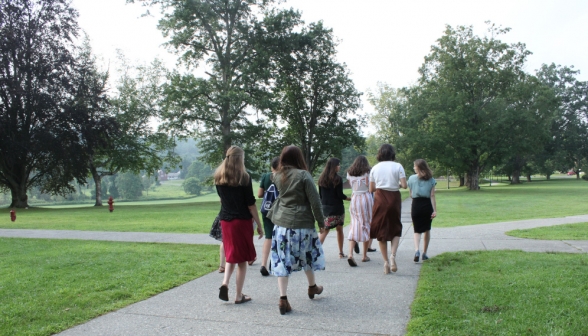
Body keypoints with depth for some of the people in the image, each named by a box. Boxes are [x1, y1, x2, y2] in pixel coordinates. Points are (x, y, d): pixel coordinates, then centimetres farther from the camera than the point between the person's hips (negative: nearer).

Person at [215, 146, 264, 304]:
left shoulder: (219, 177, 4)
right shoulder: (244, 177, -12)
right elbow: (251, 204, -11)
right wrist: (259, 225, -5)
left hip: (225, 220, 5)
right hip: (242, 221, -5)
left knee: (231, 255, 19)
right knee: (242, 258, 6)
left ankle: (225, 283, -1)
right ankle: (239, 295, 11)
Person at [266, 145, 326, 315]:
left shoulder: (278, 176, 4)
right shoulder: (303, 175, -10)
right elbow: (314, 201, -10)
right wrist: (321, 221, -1)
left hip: (281, 223, 3)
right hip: (302, 223, -3)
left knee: (282, 261, 3)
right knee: (307, 256, 18)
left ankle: (283, 299, -2)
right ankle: (312, 287, 37)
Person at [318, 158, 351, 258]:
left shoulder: (321, 178, 5)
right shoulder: (337, 179, -11)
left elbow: (320, 194, 8)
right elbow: (340, 195, -12)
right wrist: (350, 198, 2)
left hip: (325, 208, 4)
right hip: (337, 208, -4)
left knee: (325, 230, 3)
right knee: (339, 229, 11)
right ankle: (341, 253, 20)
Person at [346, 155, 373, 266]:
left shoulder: (349, 174, 7)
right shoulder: (367, 173, -4)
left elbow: (352, 185, 11)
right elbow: (371, 188, -7)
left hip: (354, 198, 3)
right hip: (366, 198, -3)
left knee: (354, 226, 3)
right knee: (366, 226, 8)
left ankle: (350, 254, -14)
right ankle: (365, 255, 15)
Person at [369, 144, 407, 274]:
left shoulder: (375, 168, 4)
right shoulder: (397, 166, -3)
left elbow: (371, 189, 6)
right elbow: (404, 185, -10)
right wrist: (397, 184, 11)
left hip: (380, 199, 1)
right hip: (394, 198, -1)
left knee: (381, 230, 9)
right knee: (396, 229, 13)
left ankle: (386, 261, 9)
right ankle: (393, 255, -11)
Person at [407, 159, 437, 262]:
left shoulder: (411, 178, -2)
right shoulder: (431, 180, 0)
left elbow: (411, 195, 4)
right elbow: (432, 196, -5)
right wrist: (435, 210, -5)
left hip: (416, 205, -1)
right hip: (427, 205, 1)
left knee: (417, 230, 5)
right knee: (427, 230, 15)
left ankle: (417, 250, -18)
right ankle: (424, 253, 19)